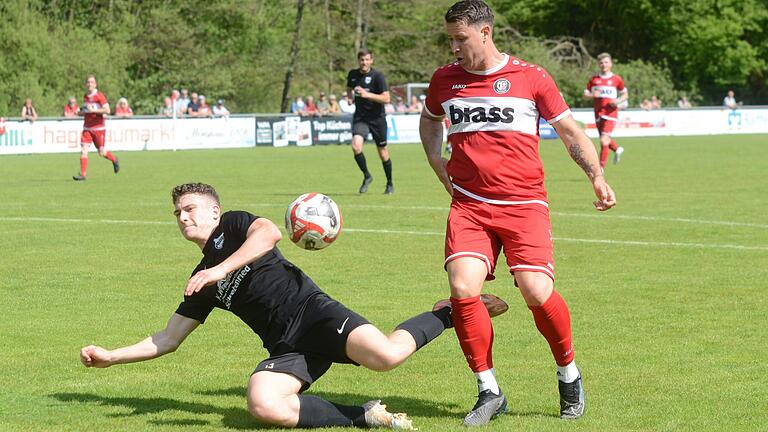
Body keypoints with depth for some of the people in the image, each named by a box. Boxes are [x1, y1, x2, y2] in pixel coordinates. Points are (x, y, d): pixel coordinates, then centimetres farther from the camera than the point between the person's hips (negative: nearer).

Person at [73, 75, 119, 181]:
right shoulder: (85, 96, 11)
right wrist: (81, 112, 4)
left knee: (101, 152, 3)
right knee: (83, 149, -9)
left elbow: (107, 110, -18)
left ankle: (114, 159, 34)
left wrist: (93, 110, -24)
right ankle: (82, 174, -9)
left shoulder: (99, 96, -10)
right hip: (87, 128, 5)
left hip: (99, 128, -5)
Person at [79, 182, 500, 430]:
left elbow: (269, 232, -12)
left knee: (385, 355, -33)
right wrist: (111, 356, 24)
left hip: (311, 311, -5)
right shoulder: (200, 285, 27)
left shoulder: (232, 225, 11)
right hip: (287, 350, 5)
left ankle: (449, 312, 0)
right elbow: (168, 339, 32)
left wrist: (221, 269, -18)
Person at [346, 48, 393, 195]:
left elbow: (386, 99, -15)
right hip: (360, 117, 3)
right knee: (356, 146, -21)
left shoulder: (377, 76, -10)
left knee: (383, 152, 5)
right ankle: (367, 176, 1)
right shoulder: (353, 74, 4)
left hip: (377, 118, -3)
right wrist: (351, 94, 2)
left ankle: (390, 184, 25)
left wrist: (368, 95, -25)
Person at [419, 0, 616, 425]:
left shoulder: (530, 77, 2)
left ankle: (569, 375, 12)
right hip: (468, 206, 2)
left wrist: (597, 176, -3)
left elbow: (570, 130, 10)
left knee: (537, 292, -18)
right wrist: (435, 159, 15)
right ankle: (489, 392, -3)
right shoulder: (444, 79, 10)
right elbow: (428, 120, 32)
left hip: (524, 203, -2)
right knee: (463, 288, -19)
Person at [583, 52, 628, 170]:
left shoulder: (616, 79, 2)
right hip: (598, 114, 4)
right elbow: (585, 95, 8)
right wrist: (592, 95, -14)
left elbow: (625, 94, 12)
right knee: (605, 141, 18)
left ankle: (601, 168, -13)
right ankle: (617, 149, 50)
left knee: (604, 141, -17)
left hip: (610, 114, -4)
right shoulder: (594, 80, 7)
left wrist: (618, 101, -8)